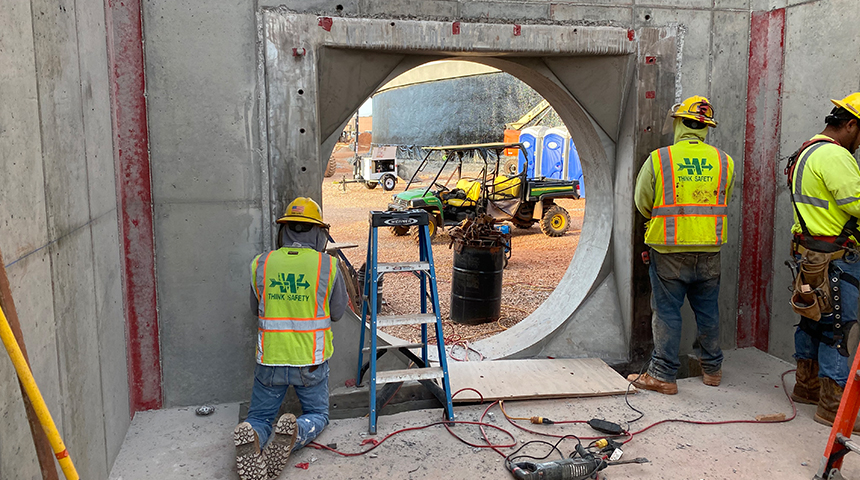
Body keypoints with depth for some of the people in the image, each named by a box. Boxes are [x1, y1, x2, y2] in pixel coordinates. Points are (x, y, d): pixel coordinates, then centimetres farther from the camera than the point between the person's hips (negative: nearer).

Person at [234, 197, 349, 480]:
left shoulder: (260, 264, -4)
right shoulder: (328, 265, -9)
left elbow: (256, 309, 11)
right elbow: (337, 313, 4)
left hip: (270, 359, 1)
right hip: (312, 361, -1)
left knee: (260, 416, 17)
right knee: (317, 414, 18)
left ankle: (250, 436, -20)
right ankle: (294, 434, -17)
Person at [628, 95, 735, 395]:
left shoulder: (658, 159, -9)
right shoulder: (724, 161, 1)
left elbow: (643, 203, -1)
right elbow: (724, 201, 12)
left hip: (669, 250, -4)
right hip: (709, 249, 4)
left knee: (666, 311, 3)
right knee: (708, 309, 16)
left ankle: (663, 375, 9)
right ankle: (712, 368, 30)